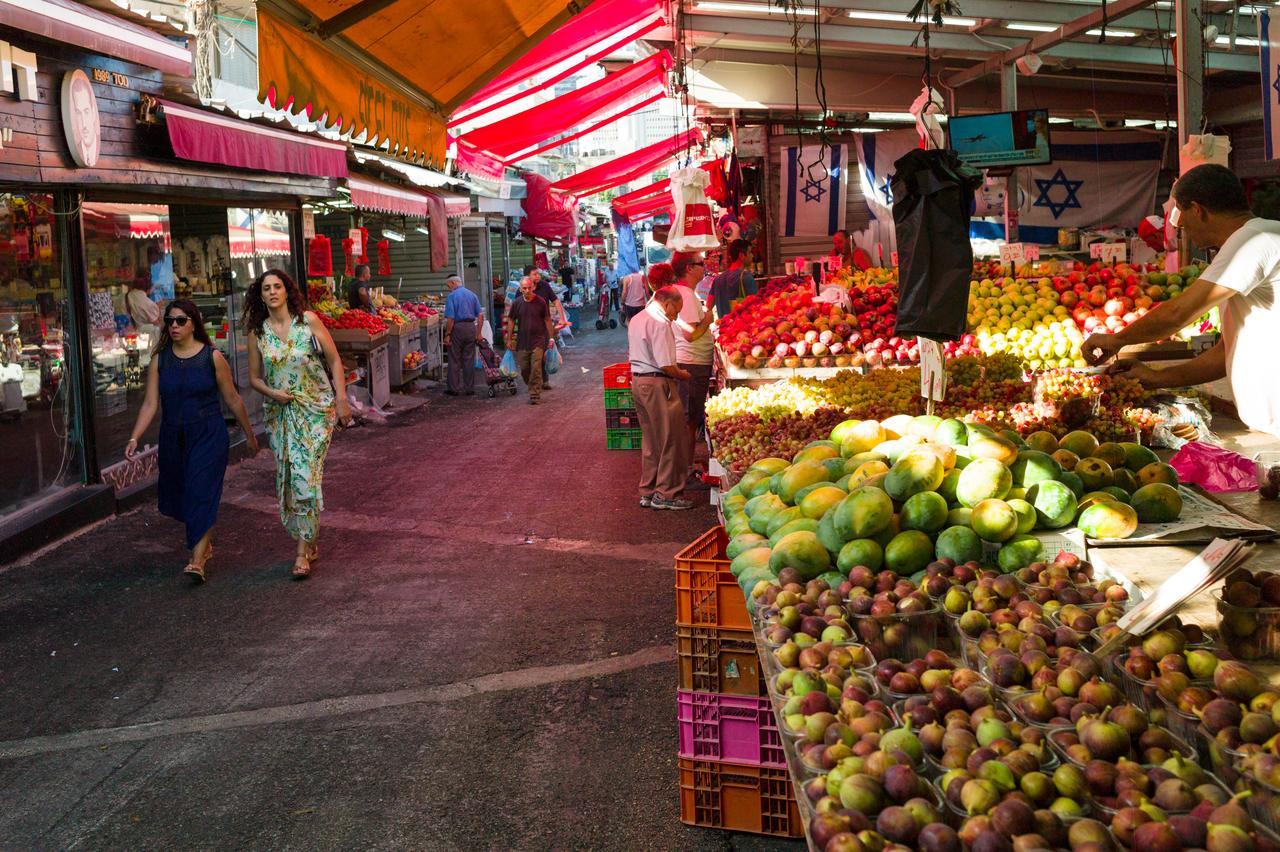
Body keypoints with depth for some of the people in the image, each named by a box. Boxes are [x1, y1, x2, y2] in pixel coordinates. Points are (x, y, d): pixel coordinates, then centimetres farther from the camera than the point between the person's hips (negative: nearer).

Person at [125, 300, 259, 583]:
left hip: (208, 435, -4)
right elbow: (150, 403, 1)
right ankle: (206, 543, 36)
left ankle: (197, 561, -15)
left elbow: (232, 399, 3)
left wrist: (249, 434, 9)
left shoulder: (212, 357, -4)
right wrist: (135, 437, -11)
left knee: (201, 493, -12)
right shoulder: (160, 360, 4)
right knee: (179, 494, 13)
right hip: (173, 437, 4)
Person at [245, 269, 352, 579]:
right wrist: (273, 393, -10)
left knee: (306, 474, -12)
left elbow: (334, 361, 1)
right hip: (280, 413, 4)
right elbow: (254, 377, 11)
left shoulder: (309, 321, -3)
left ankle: (303, 551, -7)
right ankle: (311, 541, 22)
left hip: (316, 408, -3)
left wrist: (341, 400, -5)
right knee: (287, 477, 6)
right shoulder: (257, 332, 4)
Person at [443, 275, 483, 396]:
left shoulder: (451, 296, -8)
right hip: (471, 327, 5)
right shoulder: (472, 295, 8)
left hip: (457, 328, -5)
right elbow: (480, 316, 5)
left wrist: (447, 335, -9)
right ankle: (470, 389, 11)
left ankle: (454, 389, 9)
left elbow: (450, 318, -15)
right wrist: (478, 333, 10)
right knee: (469, 360, 9)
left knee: (454, 360, 5)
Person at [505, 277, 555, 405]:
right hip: (522, 341, 3)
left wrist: (551, 337, 3)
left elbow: (547, 320, 4)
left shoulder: (540, 302, -4)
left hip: (538, 340, -3)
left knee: (536, 369, -9)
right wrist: (509, 339, 9)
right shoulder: (516, 303, 1)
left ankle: (534, 395, -4)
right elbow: (511, 321, 9)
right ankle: (534, 388, 30)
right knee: (524, 369, 8)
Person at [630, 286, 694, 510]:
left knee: (650, 440, 16)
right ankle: (666, 494, 3)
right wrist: (682, 374, -2)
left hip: (637, 380, 9)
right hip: (657, 384, -9)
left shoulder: (636, 319, 14)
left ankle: (648, 492, 21)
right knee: (670, 439, 0)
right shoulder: (660, 323, -16)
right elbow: (666, 364, -21)